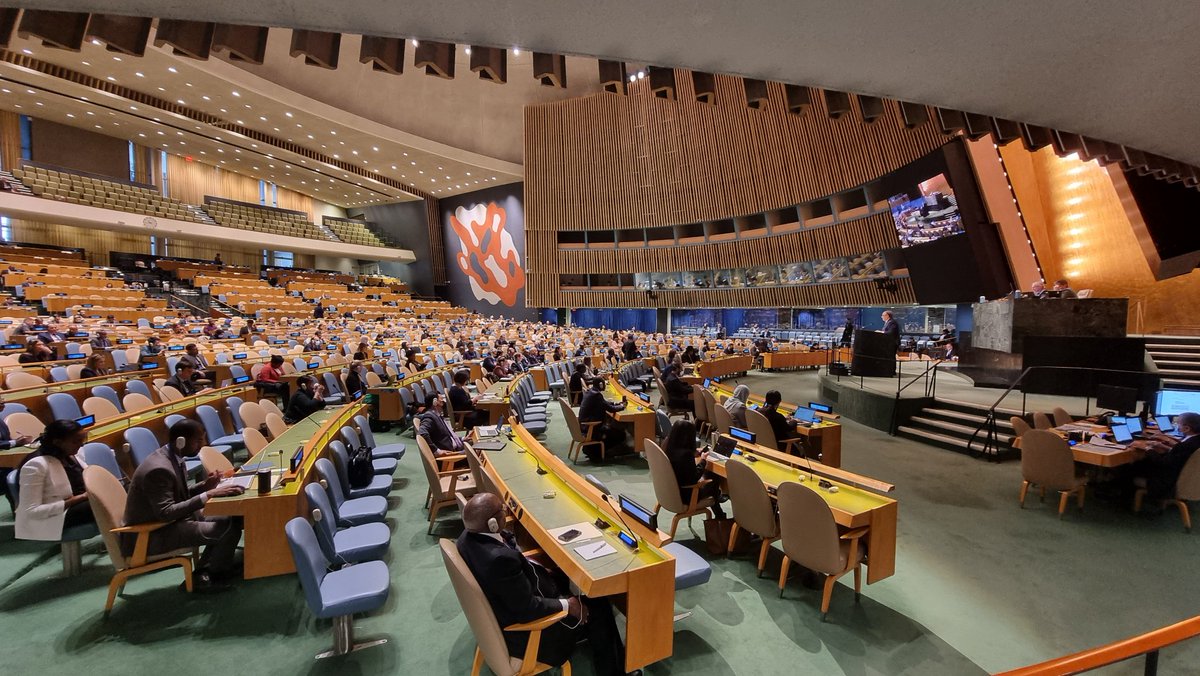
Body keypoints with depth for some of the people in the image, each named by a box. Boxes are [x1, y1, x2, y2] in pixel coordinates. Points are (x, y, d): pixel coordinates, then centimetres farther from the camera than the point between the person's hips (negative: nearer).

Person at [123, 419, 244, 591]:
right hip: (150, 535, -9)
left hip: (168, 520, 9)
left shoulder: (173, 458, 2)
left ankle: (212, 567, 9)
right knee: (229, 528, -19)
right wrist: (207, 495, -30)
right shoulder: (159, 469, -27)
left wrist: (205, 486, -4)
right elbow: (165, 512, -30)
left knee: (231, 518, -2)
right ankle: (203, 576, 4)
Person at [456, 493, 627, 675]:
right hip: (520, 627, -8)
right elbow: (528, 609, -29)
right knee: (598, 607, 5)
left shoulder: (469, 537, -13)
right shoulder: (500, 559, -40)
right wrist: (567, 605, -15)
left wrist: (541, 570, 1)